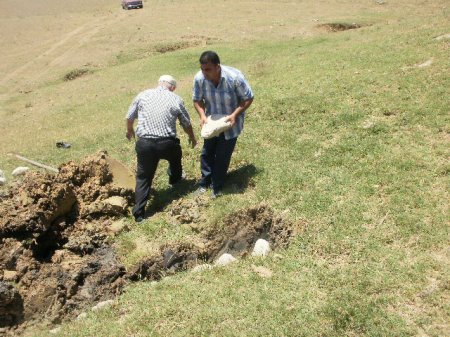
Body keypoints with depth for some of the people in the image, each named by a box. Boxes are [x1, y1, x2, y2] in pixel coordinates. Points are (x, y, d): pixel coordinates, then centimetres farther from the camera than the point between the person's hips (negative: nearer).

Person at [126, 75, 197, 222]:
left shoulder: (143, 95, 7)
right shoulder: (176, 99, 4)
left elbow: (129, 117, 15)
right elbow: (186, 124, 14)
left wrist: (129, 131, 36)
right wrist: (192, 138, 33)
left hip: (144, 143, 1)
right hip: (167, 143, 0)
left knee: (143, 177, 12)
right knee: (176, 155, 34)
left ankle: (139, 213, 7)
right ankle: (175, 179, 58)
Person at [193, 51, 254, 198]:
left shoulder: (234, 77, -30)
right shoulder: (199, 78, -21)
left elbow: (248, 98, -18)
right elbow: (197, 100, -5)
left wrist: (234, 115, -29)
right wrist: (202, 115, -23)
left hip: (230, 122, -3)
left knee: (222, 155, 3)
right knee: (207, 152, 12)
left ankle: (217, 186, 20)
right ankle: (205, 182, 30)